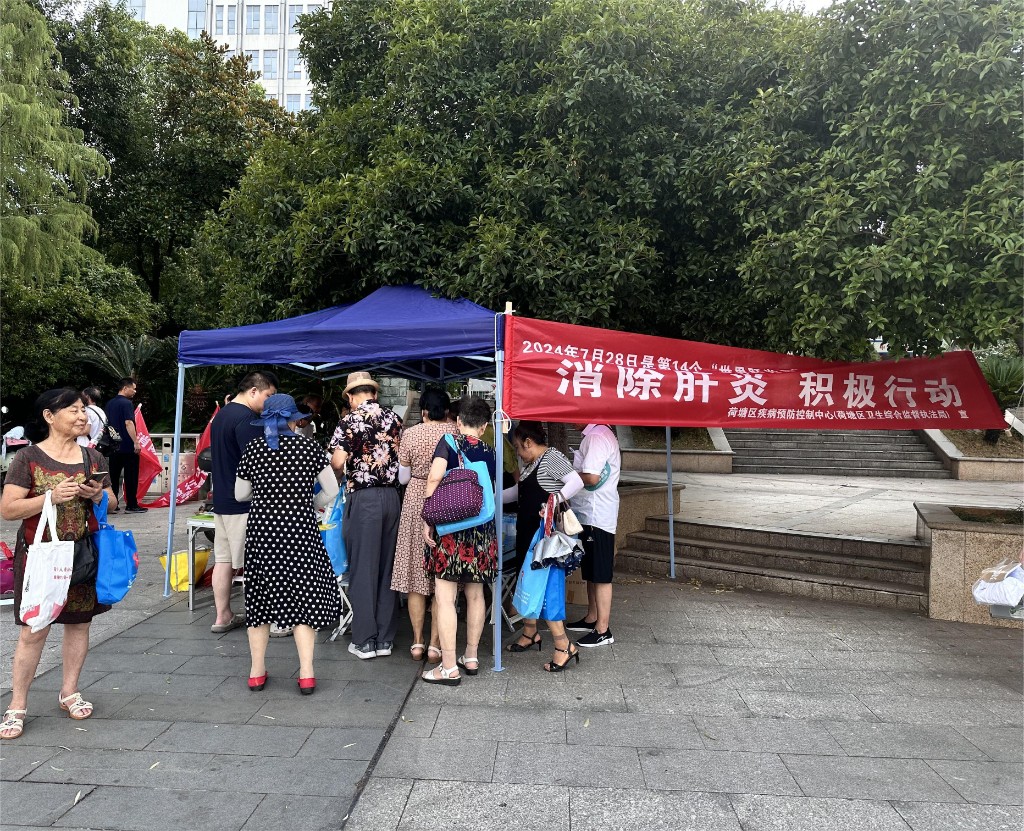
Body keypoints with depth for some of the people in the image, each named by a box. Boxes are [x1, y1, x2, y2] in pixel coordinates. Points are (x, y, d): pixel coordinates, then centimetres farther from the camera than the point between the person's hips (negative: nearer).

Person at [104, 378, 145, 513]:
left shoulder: (109, 404, 13)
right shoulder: (127, 403, -12)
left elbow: (106, 423, 19)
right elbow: (129, 423, -20)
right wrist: (136, 442, -20)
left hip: (113, 446, 8)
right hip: (128, 446, -7)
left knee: (113, 476, 9)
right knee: (131, 477, 0)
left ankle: (111, 505, 10)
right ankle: (132, 505, 3)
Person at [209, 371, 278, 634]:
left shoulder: (222, 415, 15)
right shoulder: (246, 418, -17)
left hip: (221, 501, 9)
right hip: (243, 504, -9)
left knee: (223, 560, 12)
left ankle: (222, 617, 20)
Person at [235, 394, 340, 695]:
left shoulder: (253, 448, 1)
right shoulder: (309, 447, -3)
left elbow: (240, 494, 9)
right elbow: (331, 490, -1)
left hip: (261, 531, 2)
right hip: (300, 531, -2)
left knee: (260, 597, 13)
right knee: (303, 597, 5)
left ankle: (256, 672, 20)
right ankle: (306, 674, 5)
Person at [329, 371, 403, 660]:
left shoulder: (349, 421, -7)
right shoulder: (394, 419, 7)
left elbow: (338, 462, -15)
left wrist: (339, 466, 7)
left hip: (363, 498, -4)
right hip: (391, 496, 4)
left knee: (363, 569, 4)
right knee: (387, 568, 11)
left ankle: (365, 641, 10)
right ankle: (385, 639, 18)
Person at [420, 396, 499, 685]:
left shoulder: (448, 442, -4)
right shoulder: (488, 452, 6)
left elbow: (434, 478, -18)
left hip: (450, 528, -5)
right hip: (481, 531, 5)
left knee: (445, 597, 0)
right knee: (475, 595, 15)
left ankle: (449, 668, 2)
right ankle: (471, 657, 27)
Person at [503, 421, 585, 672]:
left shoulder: (552, 458, -13)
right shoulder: (531, 464, 16)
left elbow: (577, 482, -23)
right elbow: (518, 491, 27)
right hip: (528, 532, 10)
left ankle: (564, 645, -6)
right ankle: (530, 633, 31)